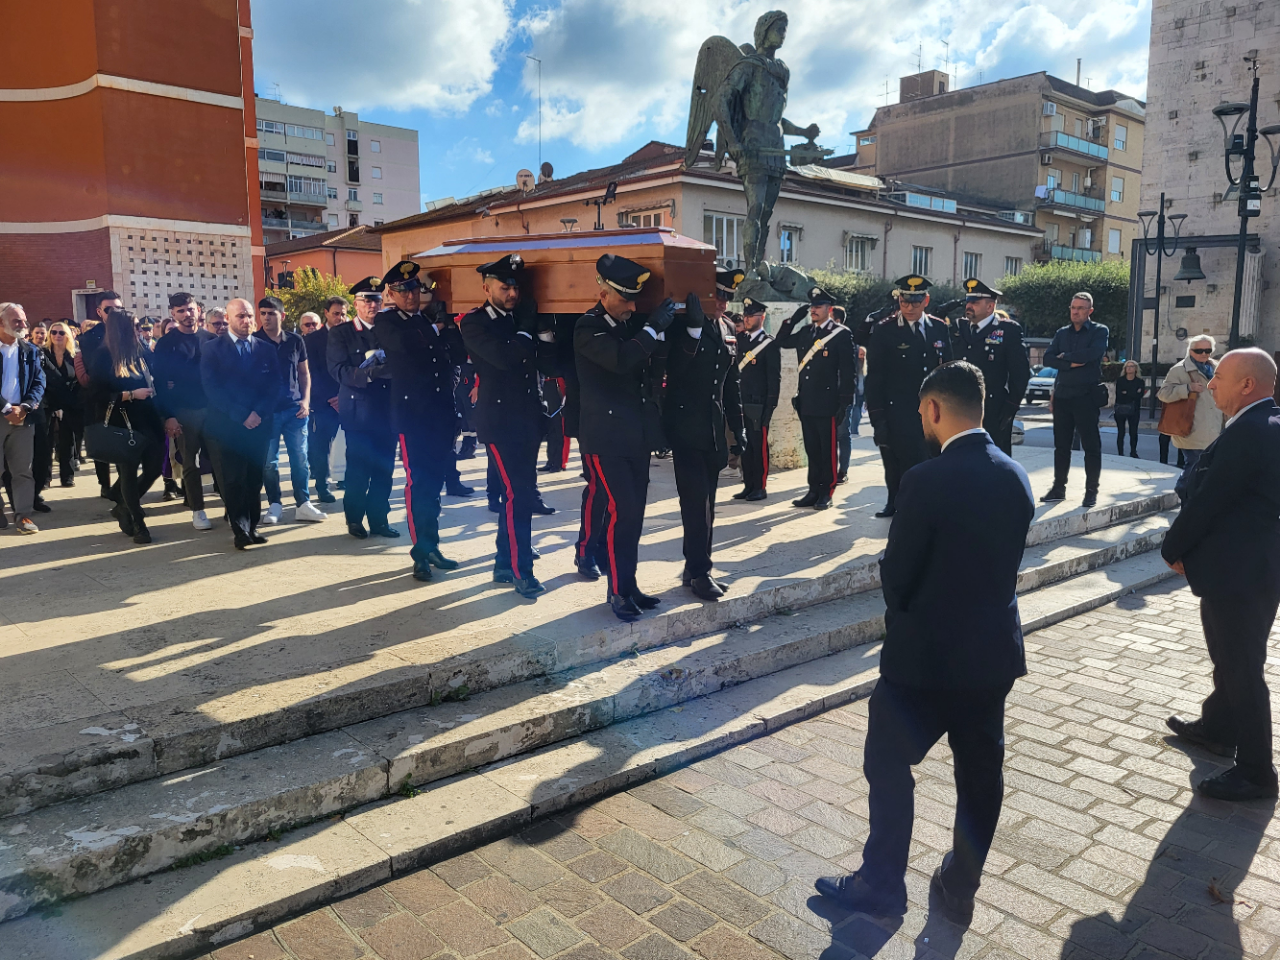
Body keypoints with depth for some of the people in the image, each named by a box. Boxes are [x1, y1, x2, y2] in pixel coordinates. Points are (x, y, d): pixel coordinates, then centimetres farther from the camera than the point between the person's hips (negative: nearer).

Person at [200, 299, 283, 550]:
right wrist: (241, 415, -14)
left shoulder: (267, 349, 12)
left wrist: (259, 413, -10)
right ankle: (240, 530, 5)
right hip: (225, 426, -3)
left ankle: (251, 527, 15)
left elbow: (276, 385, 4)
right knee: (232, 482, -2)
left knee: (254, 480, 6)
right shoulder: (212, 349, 3)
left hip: (259, 425, 3)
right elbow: (212, 388, -6)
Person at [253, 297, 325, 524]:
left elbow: (304, 373, 10)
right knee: (269, 460, 4)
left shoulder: (295, 341, 3)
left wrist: (306, 400, -3)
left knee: (300, 458, 3)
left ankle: (303, 504, 10)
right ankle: (275, 505, 14)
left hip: (295, 408, 2)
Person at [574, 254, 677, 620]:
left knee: (633, 513, 10)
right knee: (621, 511, -10)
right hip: (606, 435, -7)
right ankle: (619, 591, 2)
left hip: (637, 434, 7)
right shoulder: (588, 328, -10)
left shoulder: (633, 324, 11)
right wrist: (654, 327, -21)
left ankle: (628, 585, 20)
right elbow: (619, 360, -28)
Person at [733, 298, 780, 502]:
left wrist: (771, 405, -12)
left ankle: (760, 487, 8)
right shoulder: (741, 340, 13)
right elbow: (737, 371, 12)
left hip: (759, 404, -6)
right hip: (742, 402, 6)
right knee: (745, 445, 9)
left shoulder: (770, 344, -5)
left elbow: (774, 377, -8)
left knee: (759, 445, 0)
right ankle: (748, 485, 17)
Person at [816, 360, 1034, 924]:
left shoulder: (927, 480, -22)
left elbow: (896, 575, -14)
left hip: (925, 655, -7)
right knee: (981, 772, 17)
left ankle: (882, 887, 22)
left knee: (889, 765, 10)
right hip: (995, 650, 7)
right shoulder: (1016, 478, 0)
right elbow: (1002, 565, 8)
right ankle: (960, 888, 32)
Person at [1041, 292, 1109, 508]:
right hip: (1062, 395, 5)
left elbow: (1092, 354, -19)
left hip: (1087, 396, -4)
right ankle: (1059, 488, 17)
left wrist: (1065, 356, -7)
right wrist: (1071, 364, -14)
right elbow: (1048, 358, 0)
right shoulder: (1062, 333, 13)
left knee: (1091, 445, -1)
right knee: (1061, 445, 9)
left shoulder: (1099, 332, 0)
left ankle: (1091, 491, 6)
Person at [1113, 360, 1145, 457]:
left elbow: (1140, 395, -12)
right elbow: (1118, 394, -10)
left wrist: (1126, 393, -12)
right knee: (1121, 433, 0)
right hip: (1120, 409, 0)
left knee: (1133, 432, 2)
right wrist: (1133, 394, -12)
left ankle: (1133, 453, 13)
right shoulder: (1120, 380, 3)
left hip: (1134, 410, 0)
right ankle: (1120, 454, 4)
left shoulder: (1140, 381, 4)